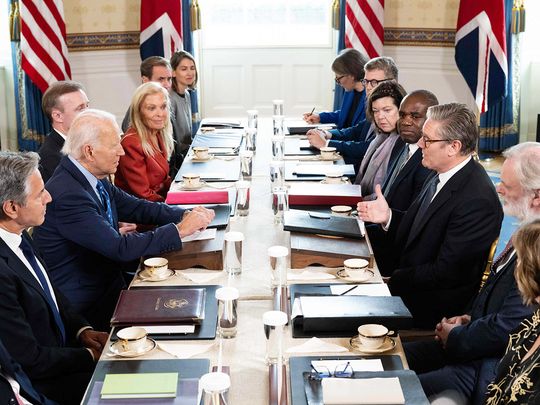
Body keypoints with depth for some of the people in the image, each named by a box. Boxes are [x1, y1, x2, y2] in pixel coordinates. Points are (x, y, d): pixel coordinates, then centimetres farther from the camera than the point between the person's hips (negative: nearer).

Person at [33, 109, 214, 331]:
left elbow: (137, 208, 11)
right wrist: (180, 230, -22)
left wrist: (185, 215, -6)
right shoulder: (67, 196, -26)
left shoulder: (96, 179, 2)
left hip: (108, 284, 8)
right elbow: (120, 249, -28)